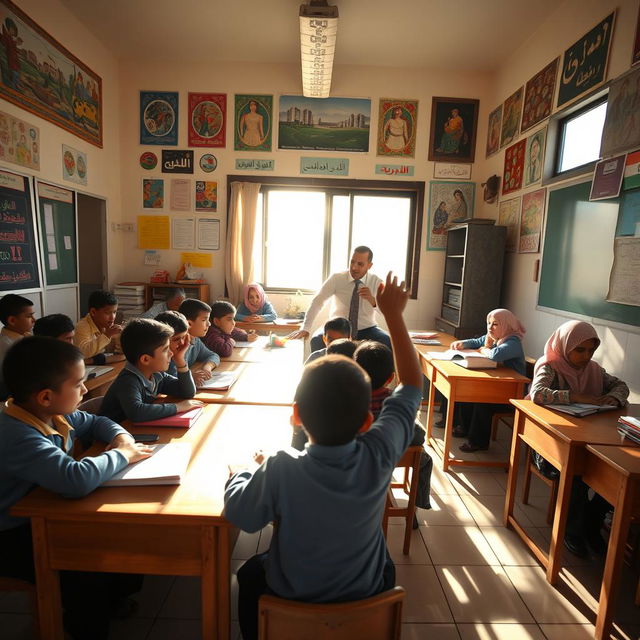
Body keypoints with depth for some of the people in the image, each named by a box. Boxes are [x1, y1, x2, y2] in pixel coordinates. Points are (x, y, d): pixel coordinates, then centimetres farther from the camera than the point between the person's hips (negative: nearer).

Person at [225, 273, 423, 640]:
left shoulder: (282, 470, -36)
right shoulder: (379, 457, -29)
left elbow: (239, 514, -18)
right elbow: (412, 387, -18)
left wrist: (252, 469, -1)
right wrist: (393, 315, -17)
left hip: (295, 596, -1)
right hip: (369, 592, 2)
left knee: (250, 574, 30)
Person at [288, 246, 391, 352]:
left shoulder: (377, 282, -7)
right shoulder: (336, 278, -9)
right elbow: (317, 301, -13)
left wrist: (372, 300, -37)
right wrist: (305, 328, -23)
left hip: (366, 330, 1)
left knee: (388, 342, -27)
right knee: (317, 341, -29)